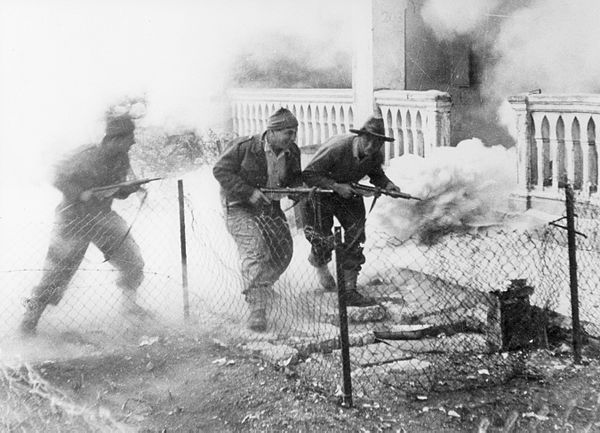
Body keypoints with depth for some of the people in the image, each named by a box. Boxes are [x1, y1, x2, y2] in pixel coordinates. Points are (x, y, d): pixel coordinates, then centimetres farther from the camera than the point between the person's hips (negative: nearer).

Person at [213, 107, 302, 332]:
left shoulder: (292, 153, -2)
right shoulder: (244, 147, -20)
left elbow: (295, 177, 13)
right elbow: (221, 170, -16)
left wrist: (297, 187, -12)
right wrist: (249, 192, -24)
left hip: (271, 207, 6)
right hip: (240, 207, -6)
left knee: (283, 250, 3)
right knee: (254, 247, -23)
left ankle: (262, 287, 33)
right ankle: (256, 309, -27)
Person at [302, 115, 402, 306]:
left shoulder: (375, 156, -16)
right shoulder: (336, 148, -35)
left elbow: (376, 174, 6)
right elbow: (308, 174, -31)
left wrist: (387, 184, -16)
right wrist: (336, 186, -37)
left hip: (349, 192, 5)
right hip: (320, 192, -5)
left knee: (356, 234, -4)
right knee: (323, 240, -3)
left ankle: (349, 289, 5)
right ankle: (319, 263, 36)